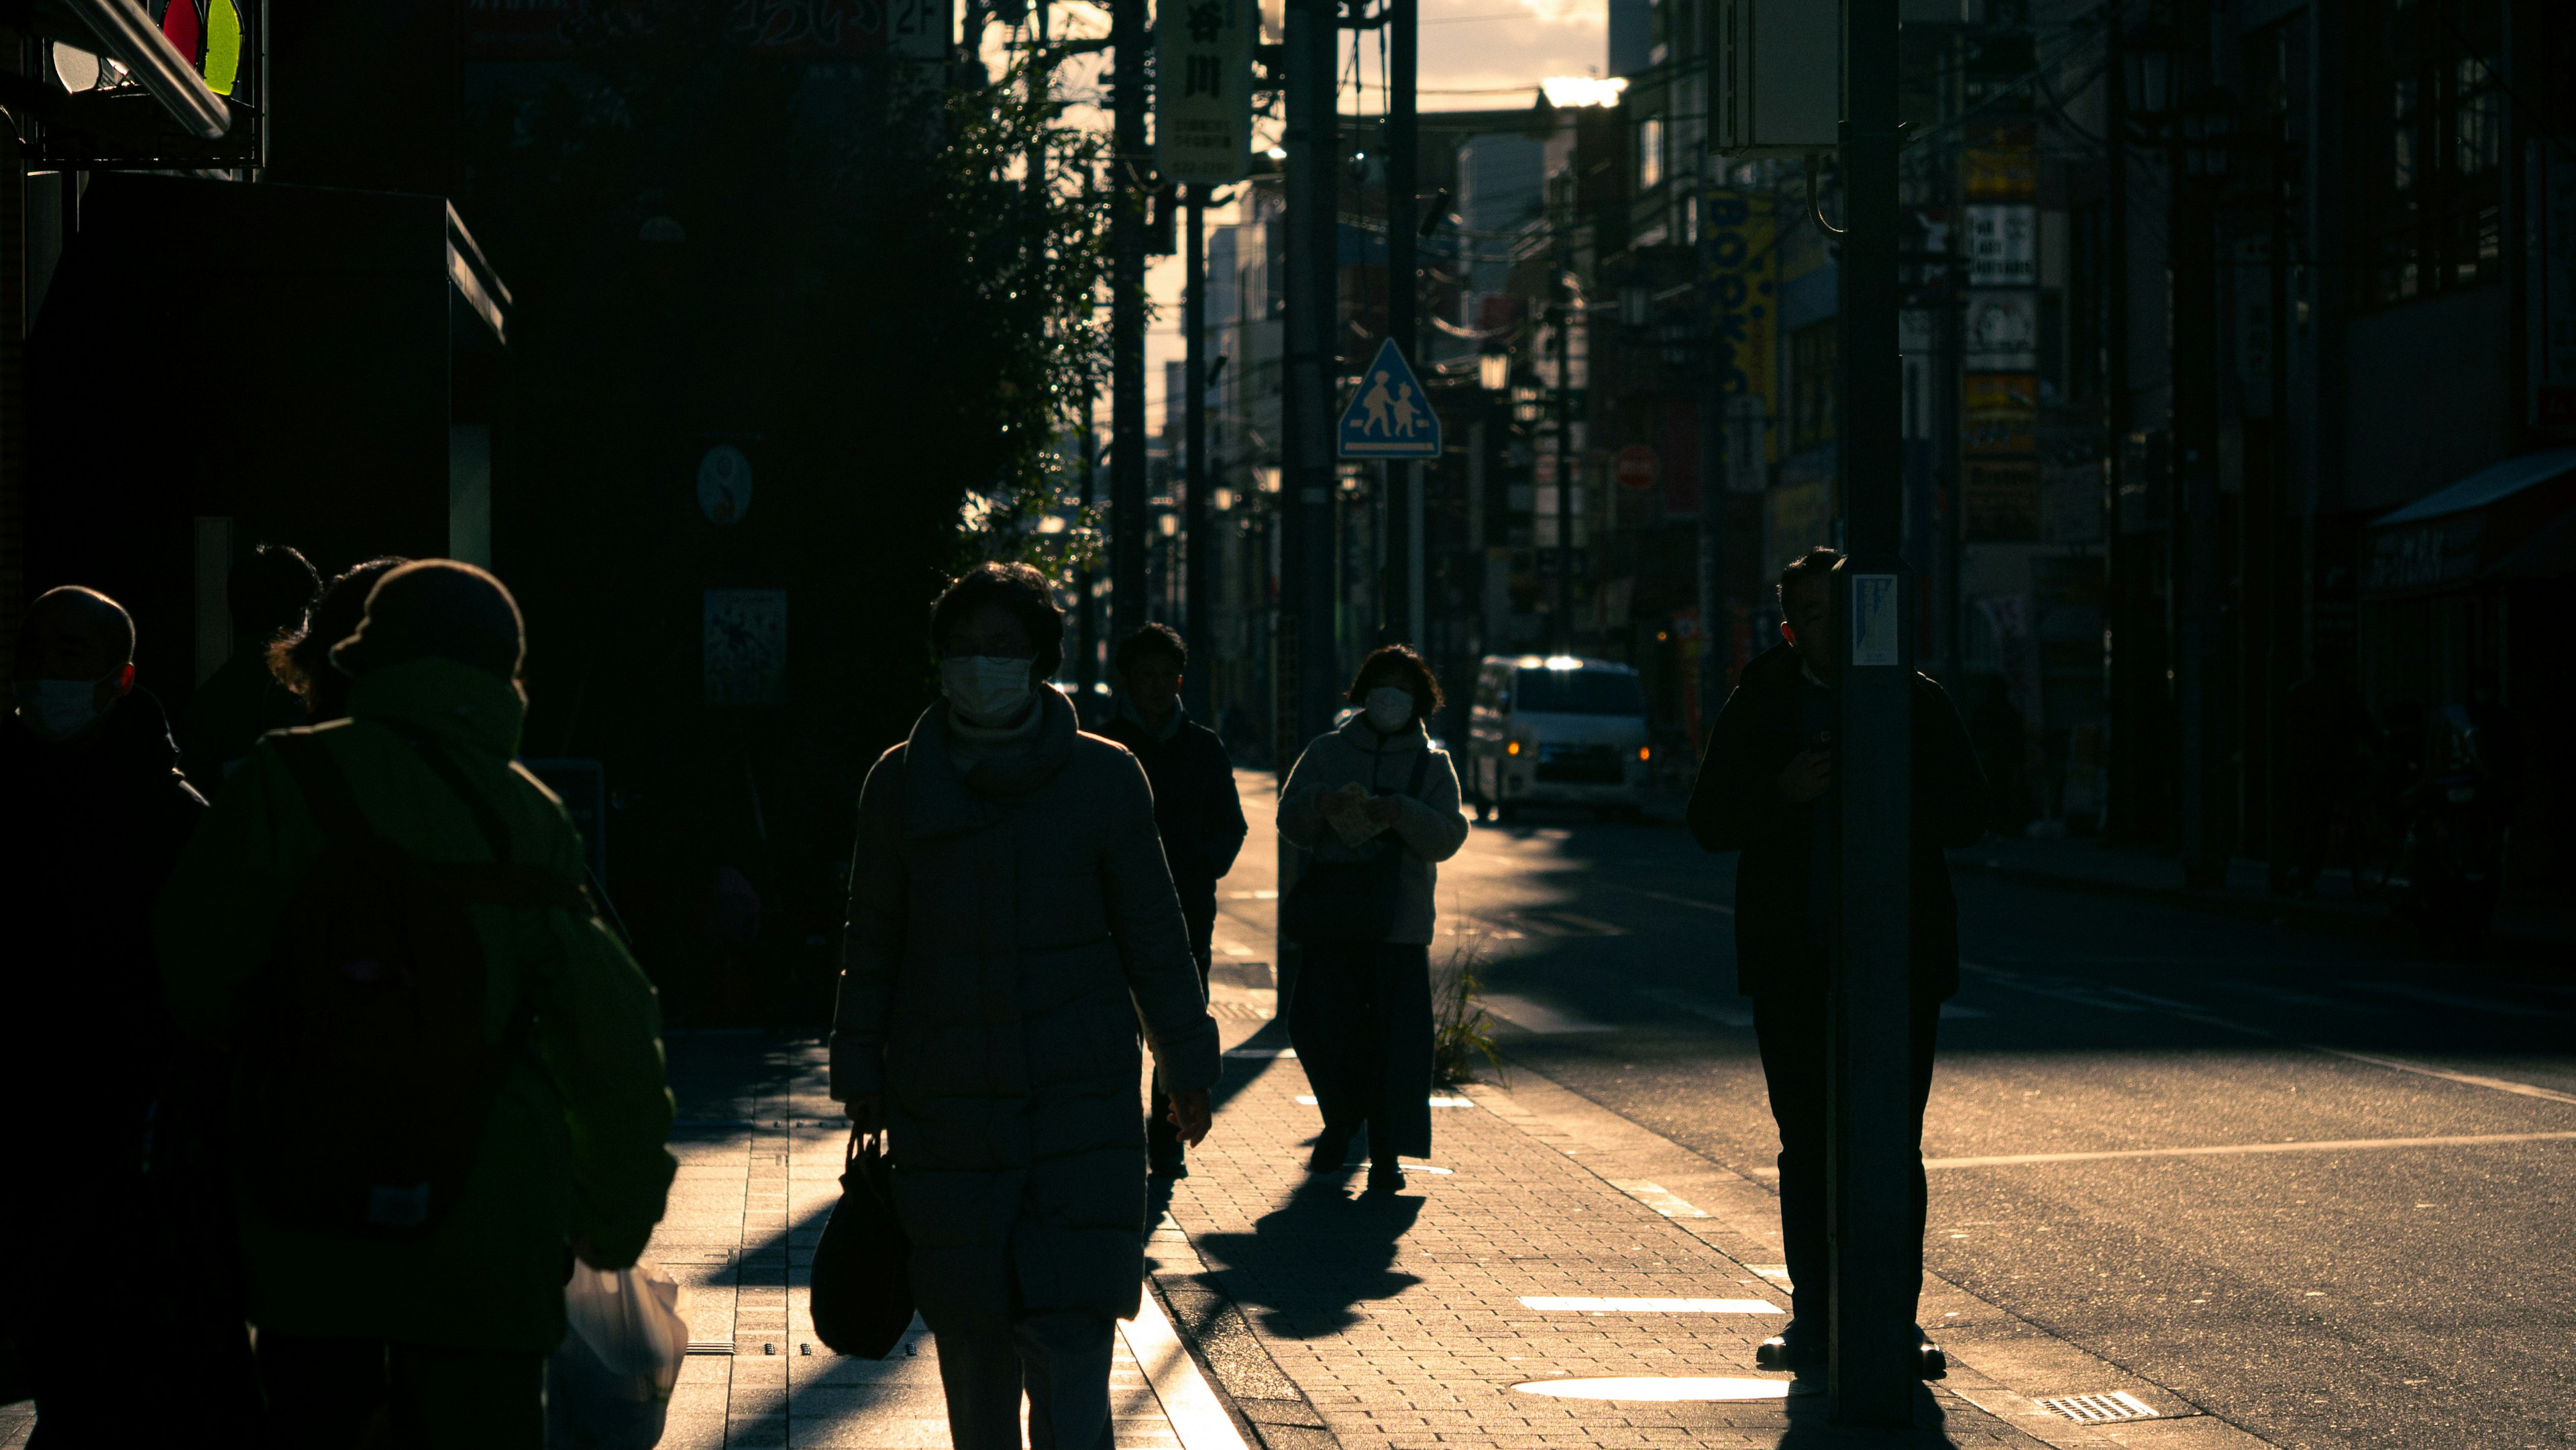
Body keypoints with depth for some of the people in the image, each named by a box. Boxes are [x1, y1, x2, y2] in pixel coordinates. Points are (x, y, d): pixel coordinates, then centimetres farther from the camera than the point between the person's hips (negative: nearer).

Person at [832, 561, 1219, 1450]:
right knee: (971, 1340, 8)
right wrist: (862, 1082, 9)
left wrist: (1185, 1067, 9)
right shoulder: (901, 783, 4)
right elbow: (872, 943, 10)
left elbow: (1151, 933, 7)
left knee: (1070, 1338, -11)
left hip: (1079, 1106, -2)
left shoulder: (1103, 778, 0)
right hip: (943, 1104, 2)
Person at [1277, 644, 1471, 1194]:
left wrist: (1401, 813, -19)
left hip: (1401, 924, -1)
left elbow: (1447, 839, -2)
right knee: (1315, 1023, -7)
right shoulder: (1326, 752, 12)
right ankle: (1340, 1122, 19)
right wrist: (1317, 803, -13)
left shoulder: (1433, 765, 9)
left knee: (1398, 1040, -5)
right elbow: (1290, 824, 8)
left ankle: (1387, 1153, 4)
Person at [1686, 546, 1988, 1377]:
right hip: (1793, 961, 1)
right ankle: (1812, 1317, 11)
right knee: (1807, 1146, 5)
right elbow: (1710, 822, 3)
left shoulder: (1919, 703, 5)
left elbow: (1967, 817, 2)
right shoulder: (1759, 706, 5)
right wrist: (1782, 792, -14)